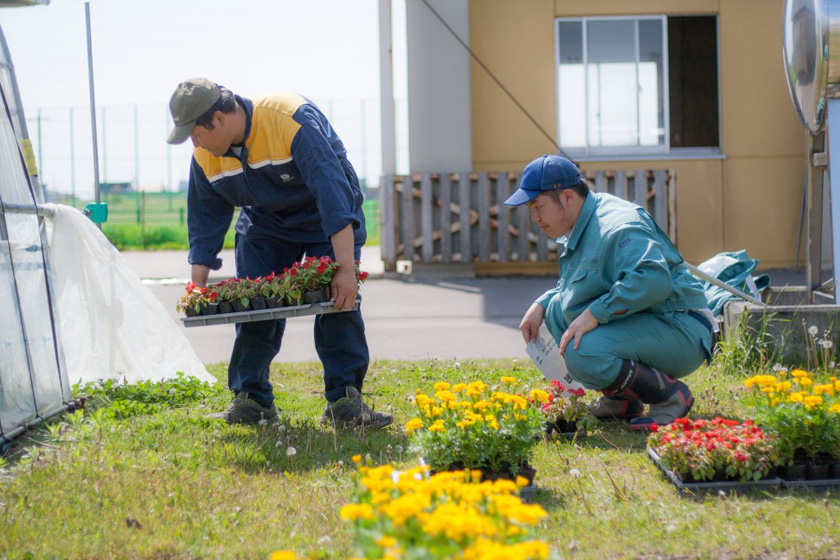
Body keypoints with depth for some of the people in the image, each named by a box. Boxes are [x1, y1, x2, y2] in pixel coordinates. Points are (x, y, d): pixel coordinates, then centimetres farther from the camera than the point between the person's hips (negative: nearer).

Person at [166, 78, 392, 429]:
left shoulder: (293, 120, -35)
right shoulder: (205, 157, -14)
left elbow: (332, 191, -39)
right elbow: (204, 221, -1)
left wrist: (347, 268, -44)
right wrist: (197, 289, -7)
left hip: (325, 217, -5)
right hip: (264, 222, 5)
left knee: (338, 297, -17)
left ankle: (345, 400, -14)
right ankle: (251, 400, 5)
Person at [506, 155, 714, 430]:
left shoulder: (616, 228, -22)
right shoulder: (581, 227, 13)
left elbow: (653, 279, -38)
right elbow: (569, 286, 29)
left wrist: (593, 314, -34)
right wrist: (540, 305, 9)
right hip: (638, 323, 11)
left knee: (583, 353, -30)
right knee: (557, 308, 10)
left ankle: (670, 394, -11)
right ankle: (621, 398, 10)